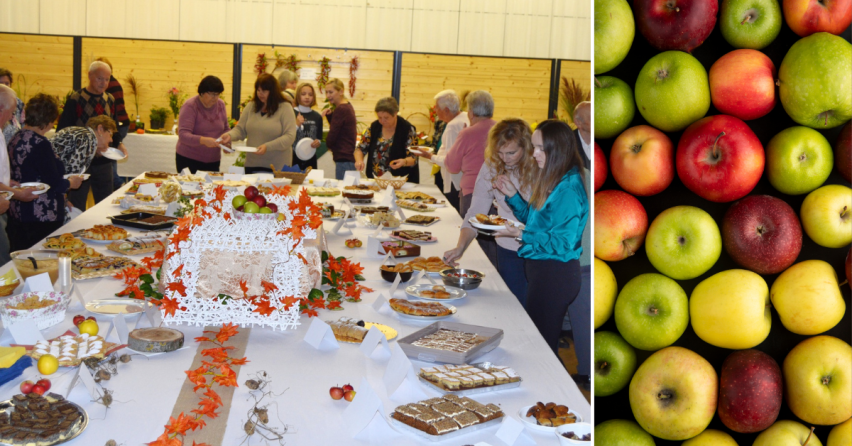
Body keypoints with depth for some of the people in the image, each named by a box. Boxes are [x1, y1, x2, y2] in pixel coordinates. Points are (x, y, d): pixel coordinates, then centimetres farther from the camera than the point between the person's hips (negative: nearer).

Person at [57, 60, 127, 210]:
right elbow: (62, 131, -10)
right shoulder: (75, 100, -8)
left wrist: (118, 143, -2)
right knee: (77, 208, 2)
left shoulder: (110, 100, 9)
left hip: (104, 162, 5)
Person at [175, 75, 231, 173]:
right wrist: (203, 140, -36)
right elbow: (183, 135, -20)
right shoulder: (190, 106, -11)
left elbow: (226, 129, 17)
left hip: (213, 160, 5)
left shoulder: (220, 104, 4)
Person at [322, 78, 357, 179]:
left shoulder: (340, 110, -16)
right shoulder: (348, 106, 13)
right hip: (350, 157, 10)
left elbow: (331, 138, -15)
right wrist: (329, 115, 2)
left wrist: (329, 144, 6)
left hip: (344, 159, -10)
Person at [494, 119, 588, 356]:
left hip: (555, 274, -10)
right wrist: (513, 195, 9)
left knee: (543, 340, 1)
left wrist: (521, 235, -23)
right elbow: (535, 219, 20)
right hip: (540, 268, 10)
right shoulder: (551, 182, 9)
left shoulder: (568, 190, -21)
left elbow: (562, 243, -22)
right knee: (538, 339, 18)